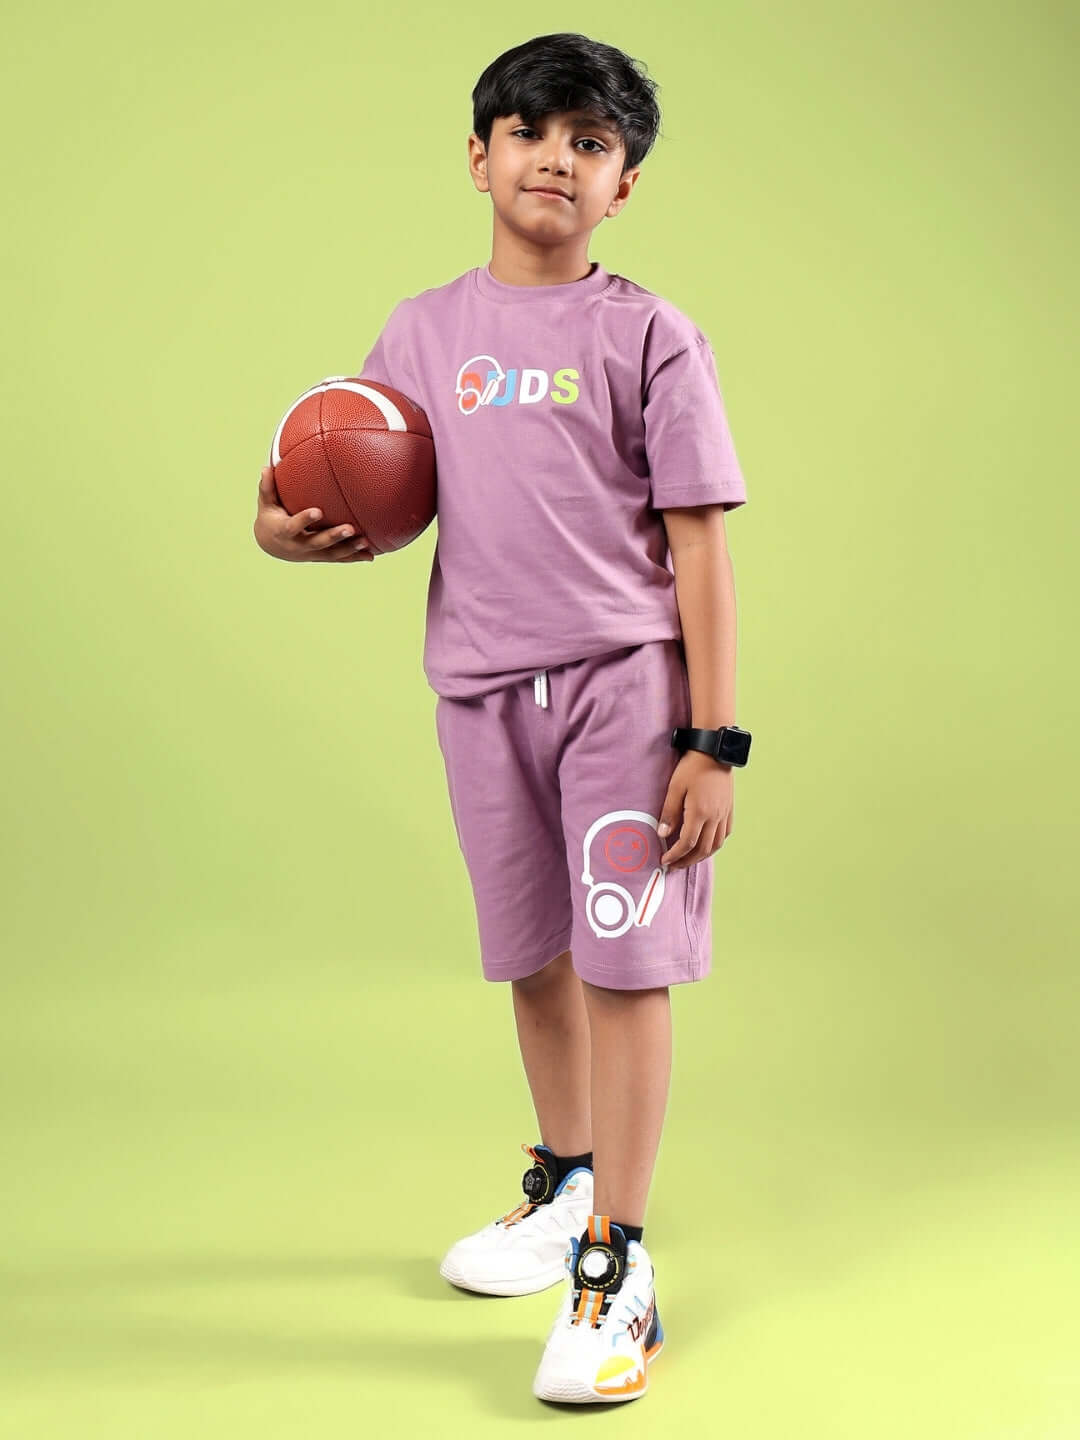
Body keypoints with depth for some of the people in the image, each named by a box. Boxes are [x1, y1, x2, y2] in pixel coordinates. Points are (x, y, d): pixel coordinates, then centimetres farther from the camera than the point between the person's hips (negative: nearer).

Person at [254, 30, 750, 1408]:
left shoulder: (650, 337, -2)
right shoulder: (422, 333, 9)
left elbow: (698, 549, -5)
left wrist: (713, 742, -11)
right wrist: (294, 529, -8)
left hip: (627, 678, -4)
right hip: (483, 685, 4)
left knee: (624, 960, -7)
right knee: (534, 954, 16)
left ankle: (616, 1270, 2)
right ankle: (566, 1179, 37)